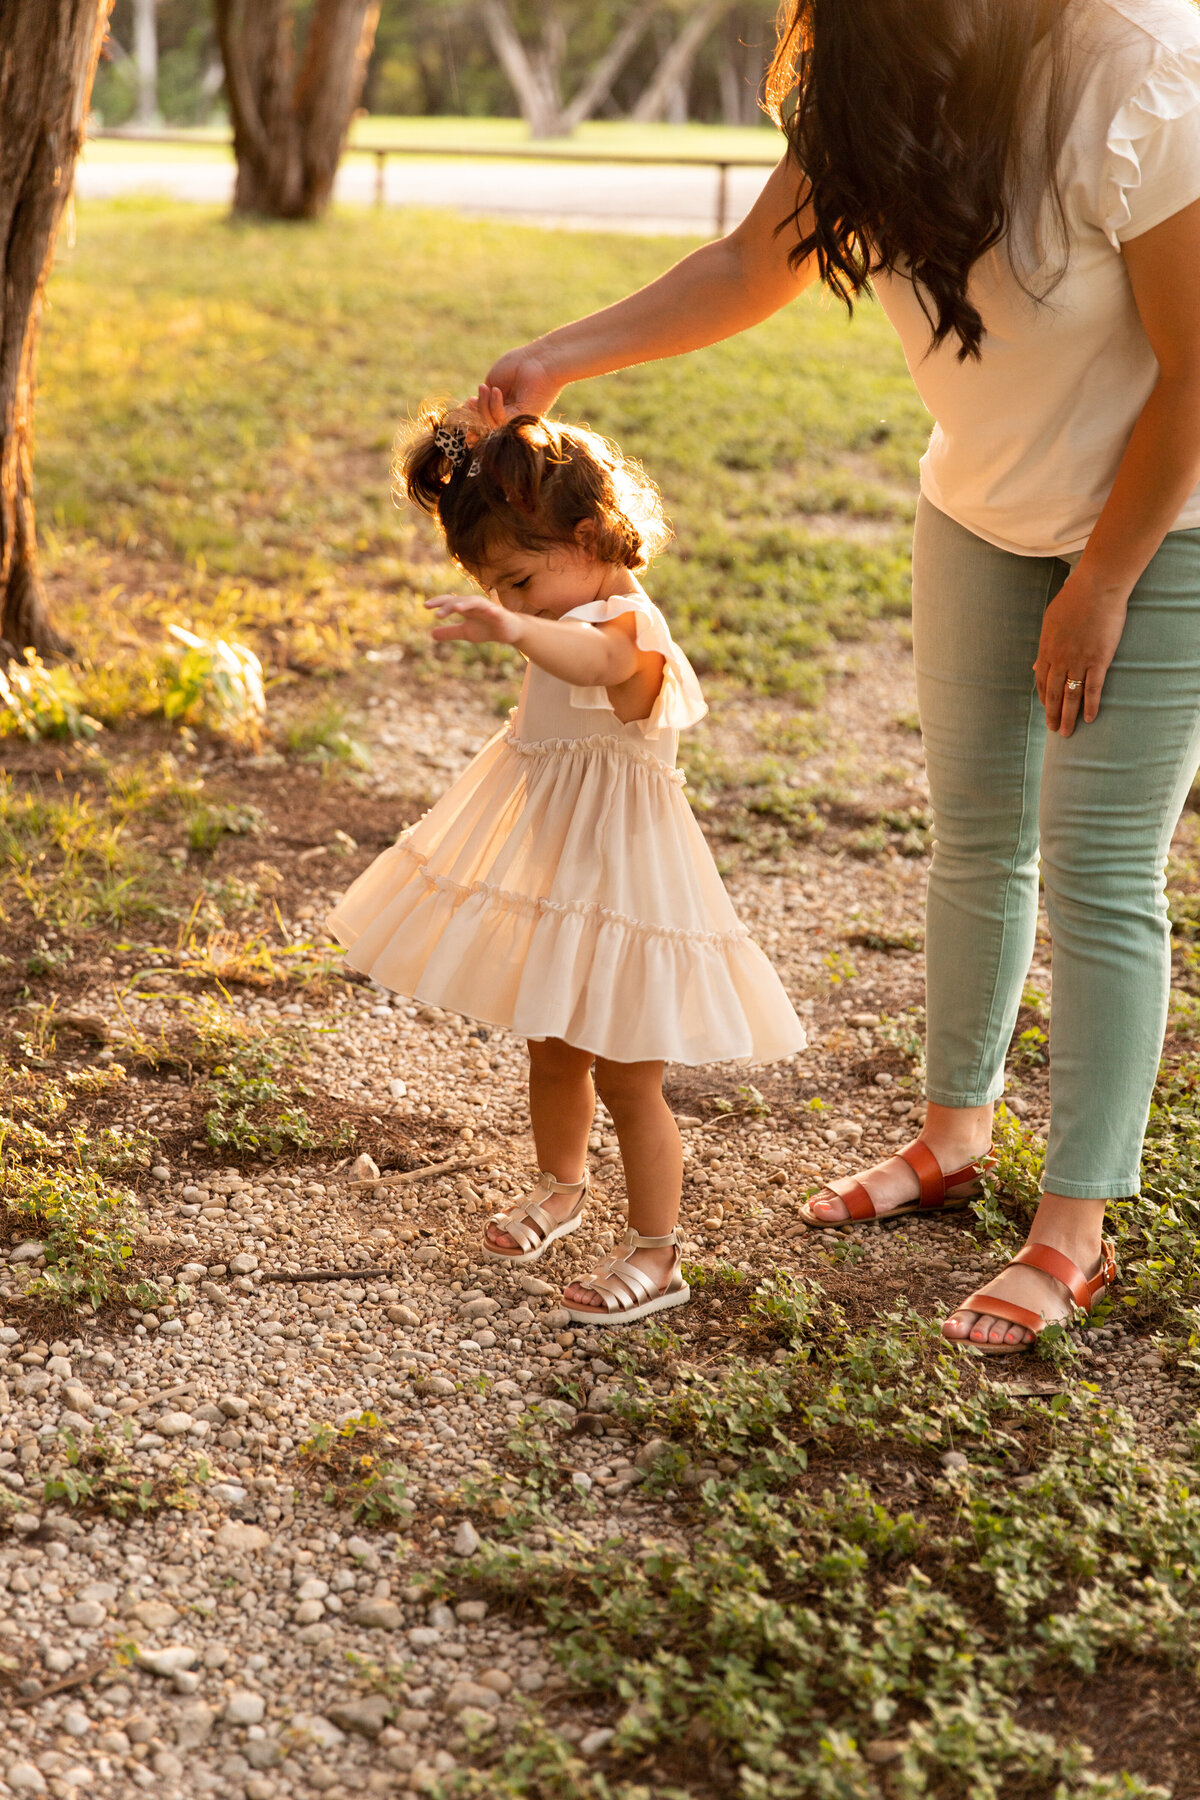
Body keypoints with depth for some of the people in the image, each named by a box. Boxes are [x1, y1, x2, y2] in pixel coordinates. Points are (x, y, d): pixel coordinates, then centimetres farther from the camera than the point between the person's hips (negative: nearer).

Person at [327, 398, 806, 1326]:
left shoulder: (630, 628, -28)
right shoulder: (569, 605, 5)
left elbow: (595, 660, -53)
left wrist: (513, 628, -70)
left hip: (618, 881, -9)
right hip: (553, 877, 9)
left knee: (625, 1076, 0)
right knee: (551, 1049, 23)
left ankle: (657, 1256, 13)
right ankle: (561, 1187, 47)